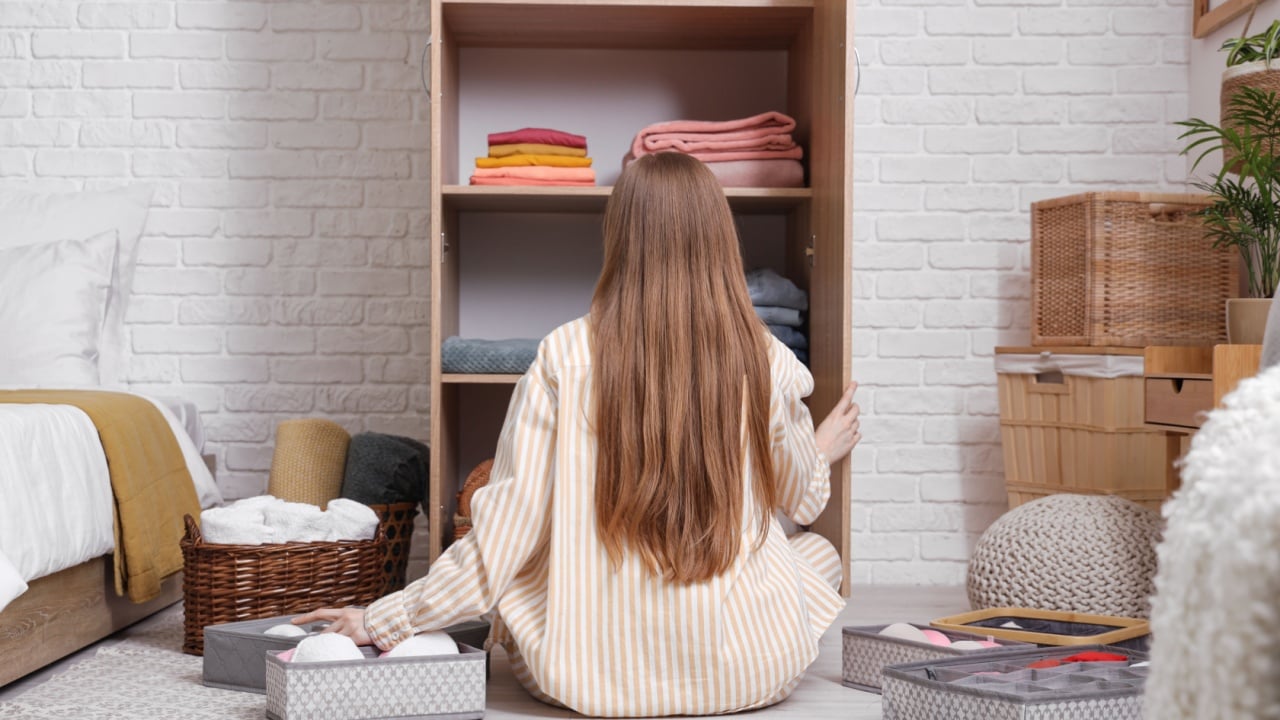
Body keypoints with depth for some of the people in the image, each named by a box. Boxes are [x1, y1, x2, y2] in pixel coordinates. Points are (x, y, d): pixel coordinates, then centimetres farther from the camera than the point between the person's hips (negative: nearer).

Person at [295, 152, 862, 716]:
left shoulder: (564, 357, -10)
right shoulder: (767, 363, -7)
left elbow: (509, 524, -9)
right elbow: (801, 503, 10)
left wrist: (385, 620, 0)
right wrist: (821, 451, 34)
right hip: (749, 669, 0)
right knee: (820, 551, 30)